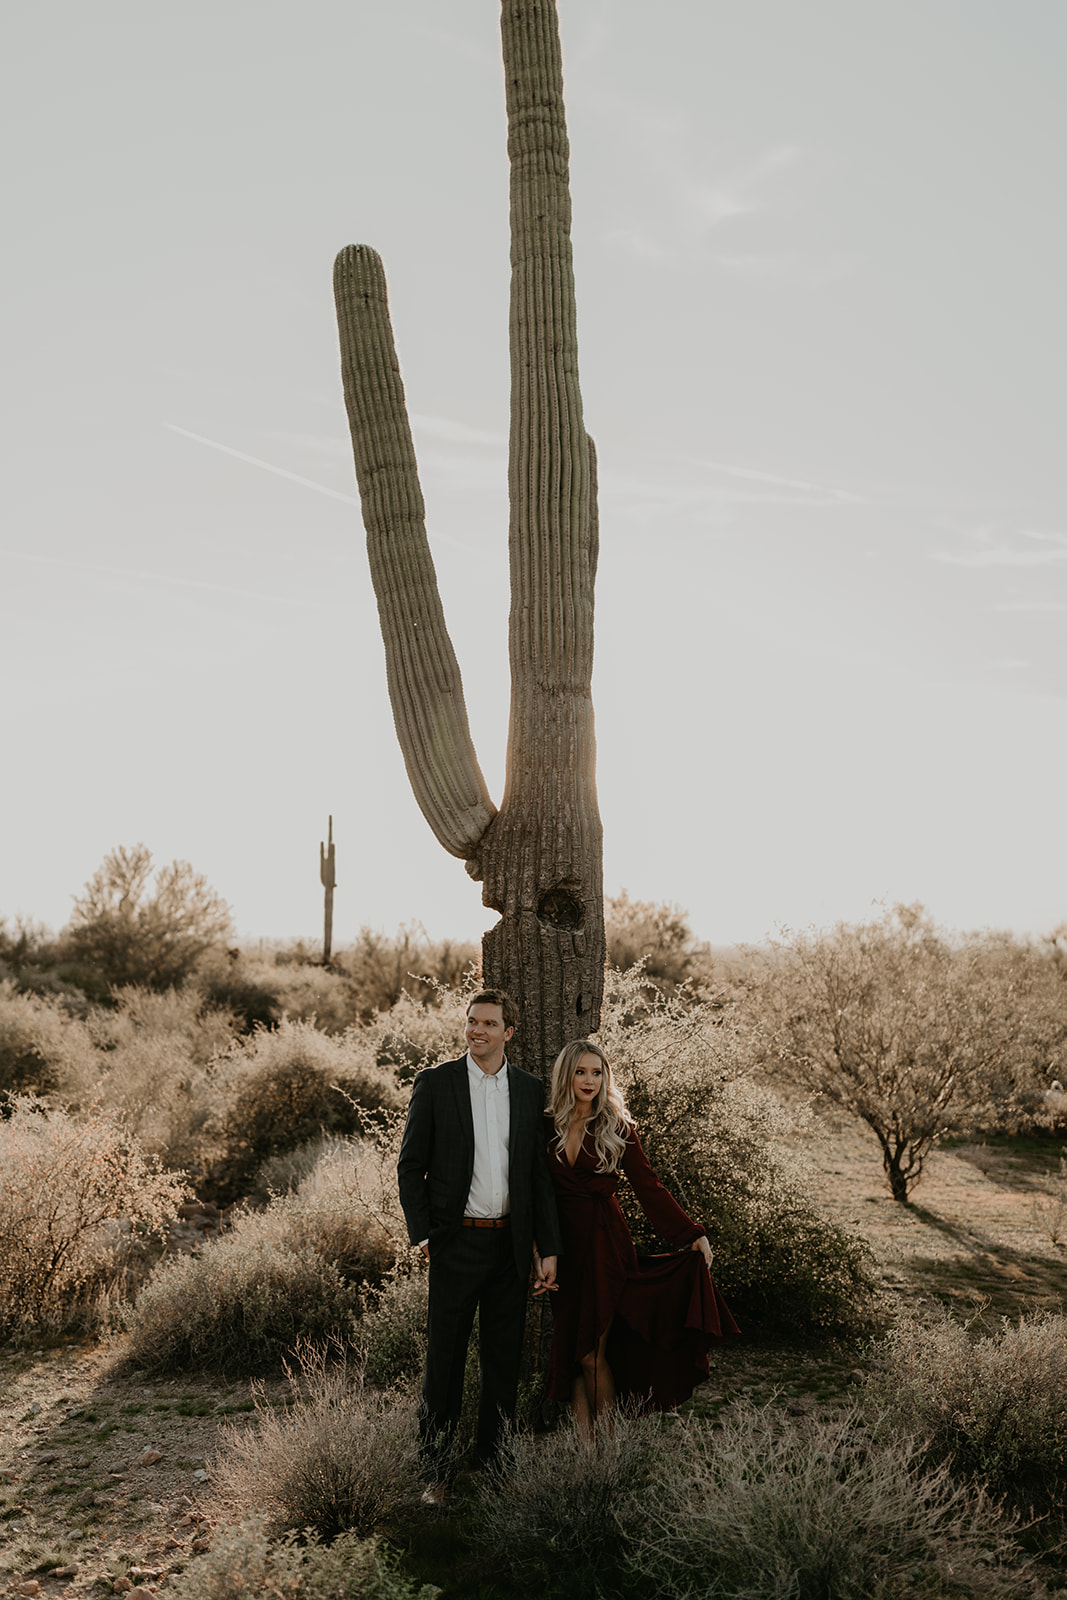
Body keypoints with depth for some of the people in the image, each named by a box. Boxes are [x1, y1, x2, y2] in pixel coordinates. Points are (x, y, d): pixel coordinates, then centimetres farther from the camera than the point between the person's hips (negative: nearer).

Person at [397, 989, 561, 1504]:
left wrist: (547, 1249, 5)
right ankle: (436, 1472, 18)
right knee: (444, 1359, 4)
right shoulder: (435, 1083, -3)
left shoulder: (529, 1090, 5)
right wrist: (423, 1235, -8)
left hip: (510, 1243, 3)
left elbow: (539, 1173, 8)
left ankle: (493, 1464, 28)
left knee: (504, 1360, 12)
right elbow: (410, 1166, 0)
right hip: (457, 1243, -3)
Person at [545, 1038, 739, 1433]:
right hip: (562, 1244, 3)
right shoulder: (547, 1126, 3)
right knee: (569, 1350, 4)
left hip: (604, 1244, -2)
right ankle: (582, 1437, 15)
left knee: (594, 1352, -4)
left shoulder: (617, 1127, -1)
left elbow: (648, 1186, -3)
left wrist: (691, 1233, -8)